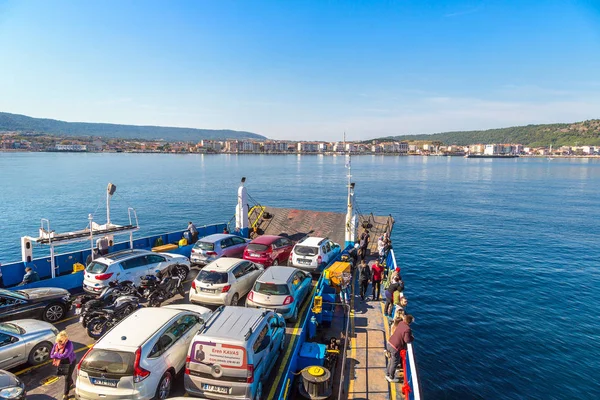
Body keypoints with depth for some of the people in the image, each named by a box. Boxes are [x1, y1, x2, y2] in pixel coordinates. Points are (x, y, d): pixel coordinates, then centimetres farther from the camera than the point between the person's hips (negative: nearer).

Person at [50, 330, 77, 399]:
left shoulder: (69, 344, -33)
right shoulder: (56, 344, -15)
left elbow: (65, 355, -40)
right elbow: (51, 355, -8)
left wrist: (56, 355, -27)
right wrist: (59, 356, -27)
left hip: (70, 362, -6)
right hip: (62, 363, 6)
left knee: (67, 378, 0)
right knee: (66, 375, 26)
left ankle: (65, 394, 16)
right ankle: (71, 384, 55)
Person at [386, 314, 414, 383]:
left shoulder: (401, 323, -2)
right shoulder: (407, 329, -25)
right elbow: (407, 340, -26)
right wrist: (412, 338, -10)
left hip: (389, 343, 8)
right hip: (395, 348, -8)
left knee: (391, 360, 27)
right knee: (395, 363, 14)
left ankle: (387, 374, 44)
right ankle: (391, 378, 32)